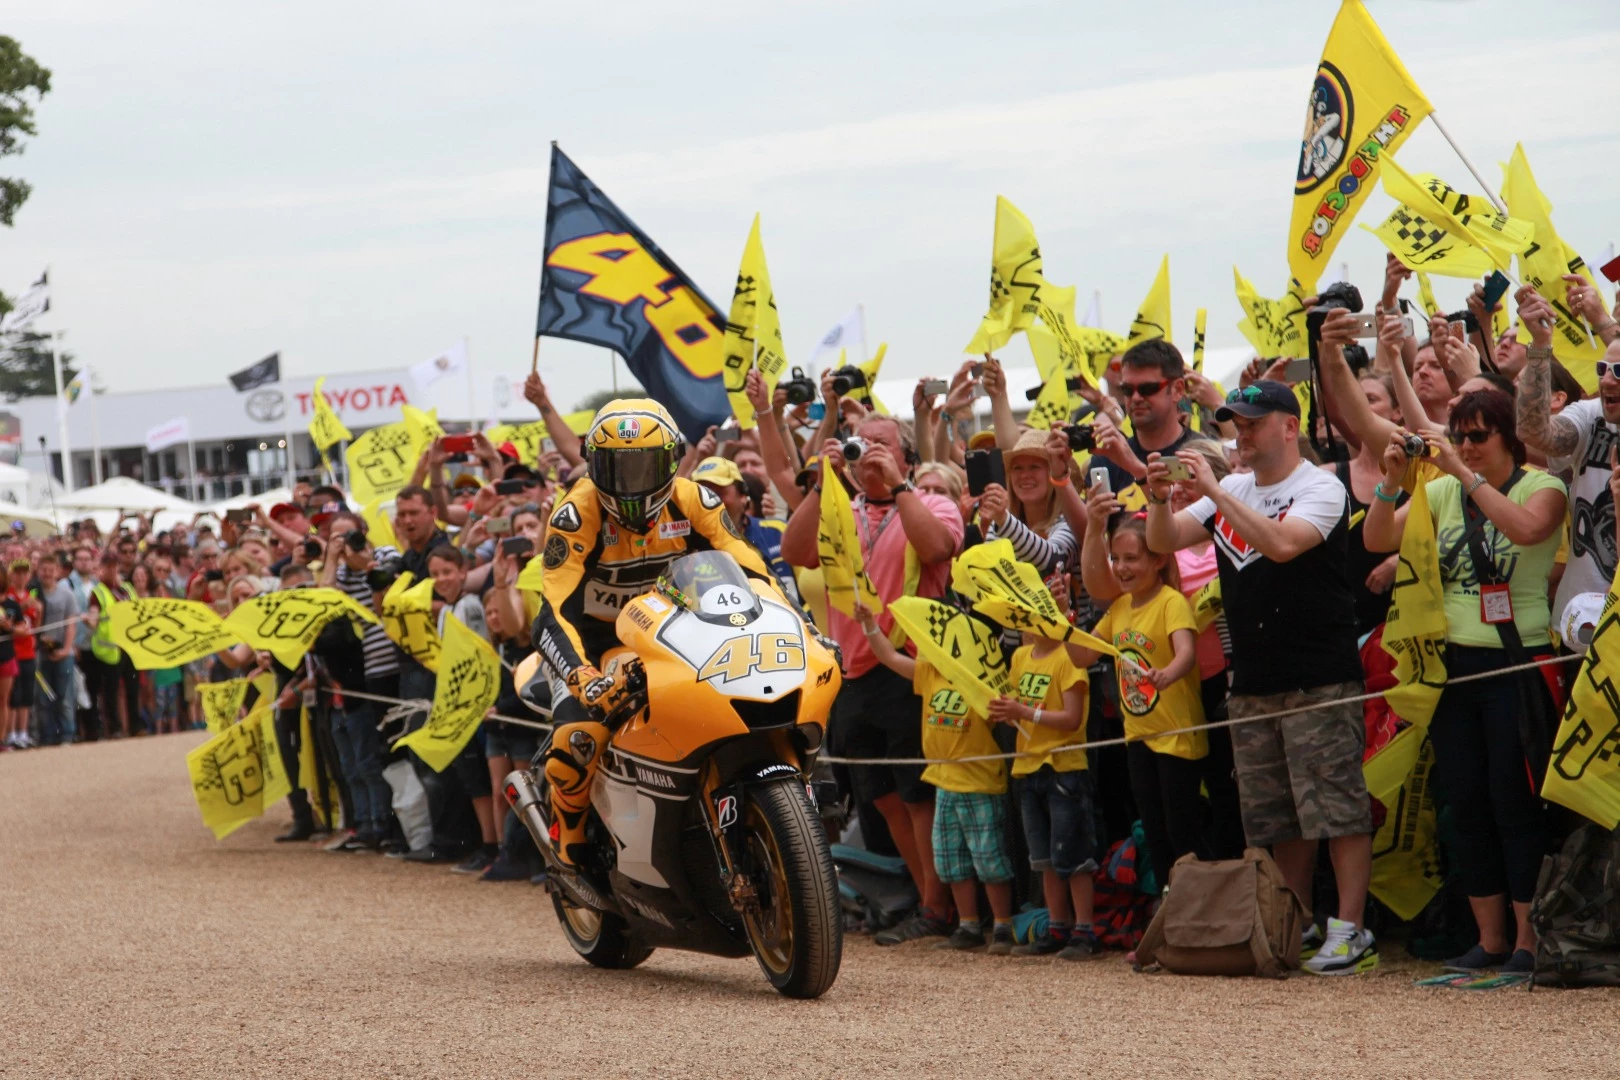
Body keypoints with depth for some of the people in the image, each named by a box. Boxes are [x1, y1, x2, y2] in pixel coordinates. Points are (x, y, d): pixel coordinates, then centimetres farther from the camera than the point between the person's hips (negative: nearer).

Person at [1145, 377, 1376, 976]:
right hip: (1252, 681, 7)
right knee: (1276, 817, 11)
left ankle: (1350, 929, -6)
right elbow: (1163, 541, 11)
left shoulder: (1321, 489, -8)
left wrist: (1213, 490, -23)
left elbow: (1281, 543, -25)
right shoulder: (1232, 490, 13)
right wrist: (1159, 499, -10)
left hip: (1321, 683, -7)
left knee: (1336, 807, -7)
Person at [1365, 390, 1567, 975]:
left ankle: (1527, 941, 2)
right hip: (1453, 663, 5)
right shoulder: (1442, 492, 10)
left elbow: (1527, 529, -25)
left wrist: (1467, 473, -23)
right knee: (1468, 806, 7)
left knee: (1516, 805, -5)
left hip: (1517, 663, -5)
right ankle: (1490, 939, 15)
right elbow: (1378, 540, 3)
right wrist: (1392, 480, -12)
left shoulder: (1541, 487, -3)